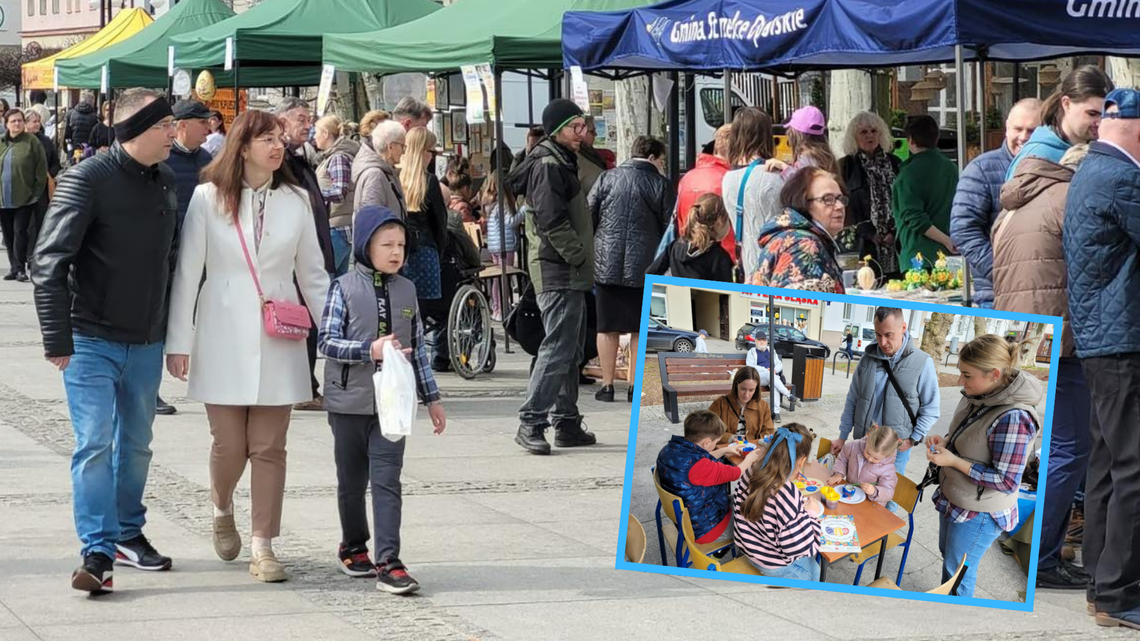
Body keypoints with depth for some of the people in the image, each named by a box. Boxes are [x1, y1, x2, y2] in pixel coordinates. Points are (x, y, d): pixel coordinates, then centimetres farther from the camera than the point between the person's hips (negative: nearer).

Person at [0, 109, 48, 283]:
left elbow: (41, 169, -5)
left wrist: (37, 193, -8)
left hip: (24, 197, -4)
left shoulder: (31, 142, -4)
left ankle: (21, 268, -2)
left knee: (20, 231, -8)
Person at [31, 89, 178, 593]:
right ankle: (98, 551, -8)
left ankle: (127, 532, 29)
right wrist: (57, 339, -19)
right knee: (95, 443, -10)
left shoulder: (167, 182, 6)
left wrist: (175, 334, 14)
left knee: (136, 443, 14)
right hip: (92, 341, -6)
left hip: (146, 343, 6)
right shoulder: (88, 180, -14)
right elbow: (49, 263, -15)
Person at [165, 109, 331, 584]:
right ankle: (222, 511, 32)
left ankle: (263, 545, 6)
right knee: (229, 445, 1)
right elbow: (187, 273, 0)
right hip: (224, 339, -2)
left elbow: (312, 273, 11)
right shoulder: (209, 198, -2)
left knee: (269, 447, 0)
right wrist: (179, 341, -2)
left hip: (278, 339, 2)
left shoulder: (296, 200, 5)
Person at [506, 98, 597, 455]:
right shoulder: (547, 166, -13)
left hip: (568, 273, 11)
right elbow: (552, 221, -21)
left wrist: (582, 259, 17)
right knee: (558, 348, -13)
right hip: (558, 273, -11)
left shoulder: (562, 163, 20)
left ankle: (567, 424, 18)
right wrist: (580, 257, -17)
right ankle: (531, 423, -13)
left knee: (572, 351, 13)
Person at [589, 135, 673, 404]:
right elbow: (669, 228, -1)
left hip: (606, 263, 2)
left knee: (607, 328, 7)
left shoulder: (607, 178, 5)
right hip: (644, 266, -2)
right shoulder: (660, 184, -2)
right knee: (640, 329, 6)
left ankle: (607, 385, 10)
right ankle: (636, 385, 7)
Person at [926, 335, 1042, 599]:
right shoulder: (977, 397, -5)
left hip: (978, 515, -8)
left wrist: (954, 461, -28)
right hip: (952, 498, 8)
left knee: (958, 572, 10)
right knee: (948, 557, 26)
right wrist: (945, 442, -6)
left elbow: (1006, 481, -29)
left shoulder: (1013, 418, -33)